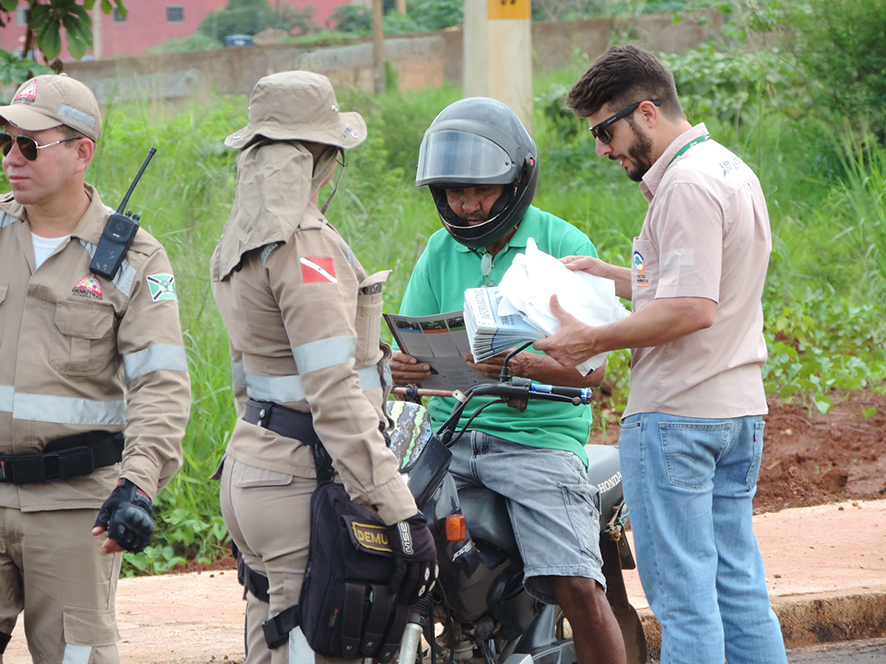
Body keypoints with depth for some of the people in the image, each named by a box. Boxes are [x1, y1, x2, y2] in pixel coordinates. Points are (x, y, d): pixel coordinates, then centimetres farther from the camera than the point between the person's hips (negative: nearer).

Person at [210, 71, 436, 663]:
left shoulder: (241, 241, 14)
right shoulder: (305, 246, -16)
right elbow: (335, 393, -22)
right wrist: (399, 510, -23)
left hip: (248, 464, 10)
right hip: (302, 479, -10)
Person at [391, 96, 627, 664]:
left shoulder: (563, 245, -2)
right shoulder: (441, 250, 13)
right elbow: (408, 350, 10)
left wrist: (521, 365, -29)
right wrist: (402, 369, -16)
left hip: (538, 436, -4)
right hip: (448, 434, 4)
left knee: (578, 589, -21)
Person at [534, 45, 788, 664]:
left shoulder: (687, 186, -16)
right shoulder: (734, 170, 16)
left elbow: (692, 309, -24)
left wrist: (595, 339, -18)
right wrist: (607, 275, 18)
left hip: (676, 415, -10)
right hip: (740, 406, 10)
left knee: (683, 595, -7)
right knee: (739, 586, 12)